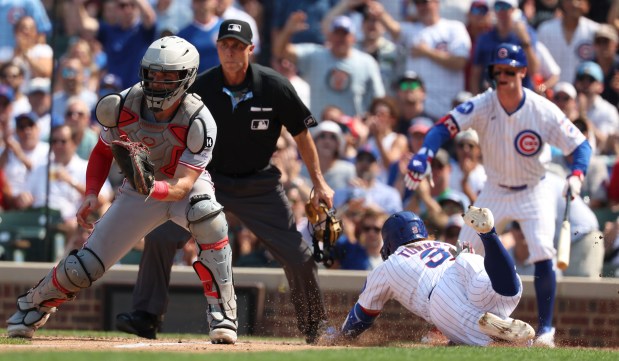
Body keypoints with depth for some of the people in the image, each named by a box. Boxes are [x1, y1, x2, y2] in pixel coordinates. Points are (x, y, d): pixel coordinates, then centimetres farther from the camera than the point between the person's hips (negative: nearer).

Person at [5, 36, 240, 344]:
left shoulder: (198, 122, -29)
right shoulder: (124, 105, -18)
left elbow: (182, 185, -34)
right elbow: (103, 151, 1)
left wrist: (154, 189, -54)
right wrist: (91, 194, -12)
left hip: (184, 189, -3)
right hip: (138, 191, 3)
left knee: (208, 216, -38)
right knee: (84, 267, -5)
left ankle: (222, 314, -28)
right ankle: (34, 305, 27)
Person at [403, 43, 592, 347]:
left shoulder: (543, 111, -20)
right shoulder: (482, 106, -18)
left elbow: (580, 145, -14)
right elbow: (444, 127, -27)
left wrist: (576, 174, -33)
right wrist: (424, 155, -47)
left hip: (533, 193, -2)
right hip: (494, 191, 2)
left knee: (543, 255, -18)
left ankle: (545, 328, -4)